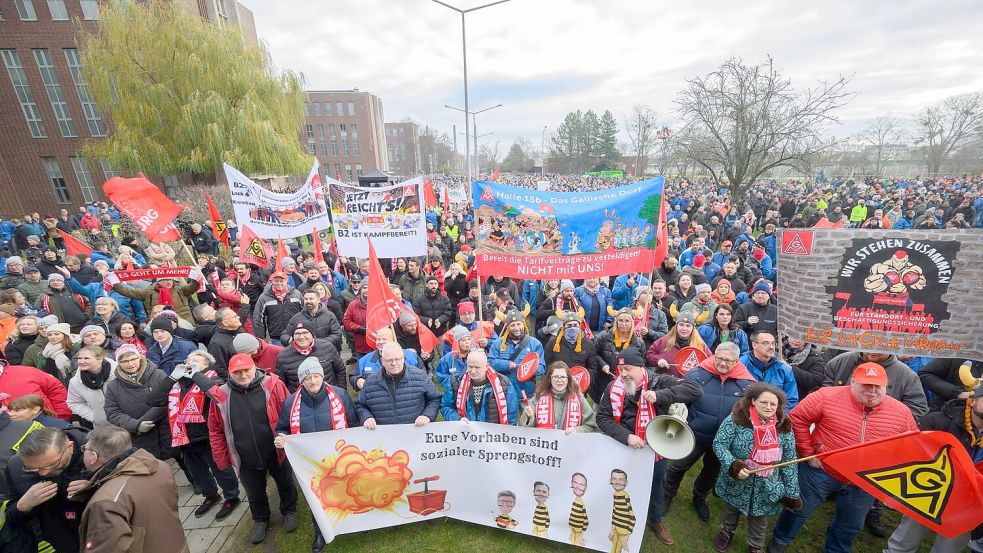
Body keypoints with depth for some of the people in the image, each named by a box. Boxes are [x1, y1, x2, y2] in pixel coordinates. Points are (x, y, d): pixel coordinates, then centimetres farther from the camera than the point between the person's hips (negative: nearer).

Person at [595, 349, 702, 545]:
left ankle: (656, 520, 54)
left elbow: (695, 390, -26)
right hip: (623, 449, 0)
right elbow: (602, 418, -12)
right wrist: (626, 436, -26)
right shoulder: (613, 388, -14)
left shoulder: (659, 382, -18)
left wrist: (660, 396, -36)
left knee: (656, 485, 25)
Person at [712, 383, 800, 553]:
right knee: (731, 510, 25)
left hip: (766, 487, 1)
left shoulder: (784, 427, -11)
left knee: (760, 519, 21)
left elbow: (789, 463, -3)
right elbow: (719, 444, -17)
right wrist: (734, 466, -28)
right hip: (736, 482, -1)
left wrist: (792, 493, -1)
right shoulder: (736, 418, -21)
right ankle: (727, 531, 54)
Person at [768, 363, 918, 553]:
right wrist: (808, 453, -12)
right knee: (799, 510, 14)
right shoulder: (827, 396, -19)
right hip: (821, 470, -3)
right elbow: (798, 418, -12)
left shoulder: (901, 412, -7)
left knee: (850, 527, 23)